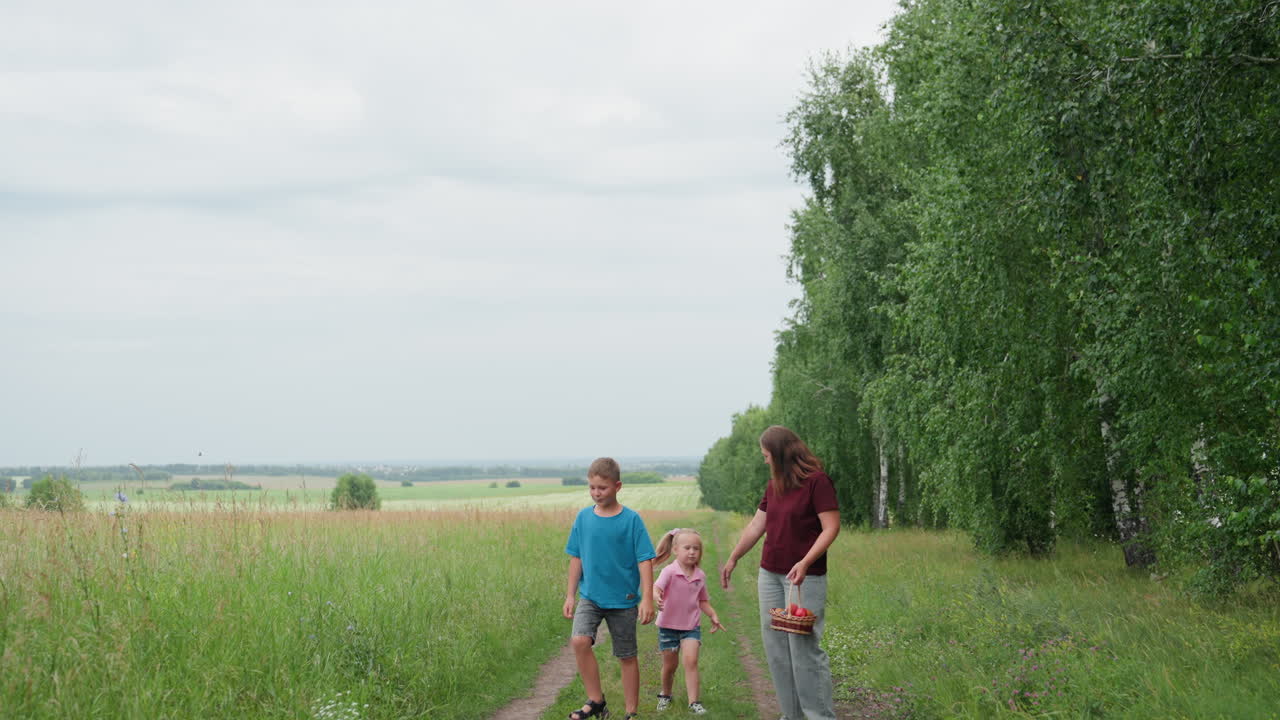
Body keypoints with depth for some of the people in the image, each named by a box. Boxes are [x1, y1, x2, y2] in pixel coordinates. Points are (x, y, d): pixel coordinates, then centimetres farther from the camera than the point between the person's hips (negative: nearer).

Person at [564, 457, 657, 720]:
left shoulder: (631, 519, -9)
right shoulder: (583, 517, 1)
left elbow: (645, 560, -8)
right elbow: (576, 558, 8)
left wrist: (647, 599, -13)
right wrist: (570, 595, 8)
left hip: (623, 600, -2)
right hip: (590, 597, 2)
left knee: (627, 657, 7)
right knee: (579, 641, -20)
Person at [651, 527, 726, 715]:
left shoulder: (700, 575, 0)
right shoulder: (670, 571, -15)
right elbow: (656, 588, -31)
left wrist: (713, 615, 0)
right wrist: (657, 597, -53)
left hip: (691, 626, 2)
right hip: (668, 624, -2)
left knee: (691, 660, -15)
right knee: (670, 665, 11)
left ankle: (694, 702, -13)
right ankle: (665, 695, 37)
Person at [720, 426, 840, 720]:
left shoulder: (816, 481, -11)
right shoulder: (774, 485, 11)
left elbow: (831, 527, -15)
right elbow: (757, 525, 20)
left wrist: (805, 562, -24)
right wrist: (733, 558, 25)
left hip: (804, 577, -8)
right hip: (770, 575, 8)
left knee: (804, 648, -9)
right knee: (776, 648, 7)